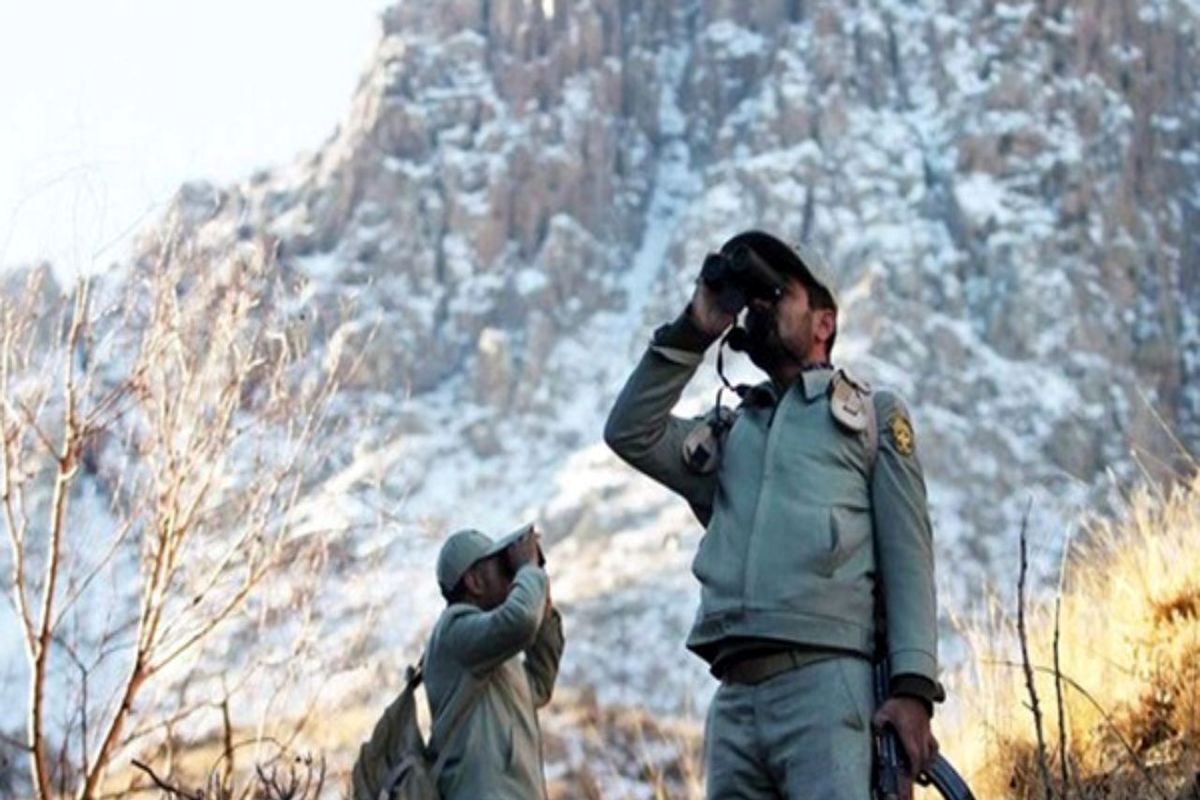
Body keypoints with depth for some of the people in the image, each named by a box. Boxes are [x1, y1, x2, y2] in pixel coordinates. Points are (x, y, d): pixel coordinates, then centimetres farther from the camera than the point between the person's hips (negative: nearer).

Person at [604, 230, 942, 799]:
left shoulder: (873, 415, 16)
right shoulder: (729, 434, 28)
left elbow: (907, 557, 5)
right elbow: (630, 432, 12)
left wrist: (913, 687, -9)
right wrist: (693, 332, 12)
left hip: (827, 685, -4)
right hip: (734, 698, 4)